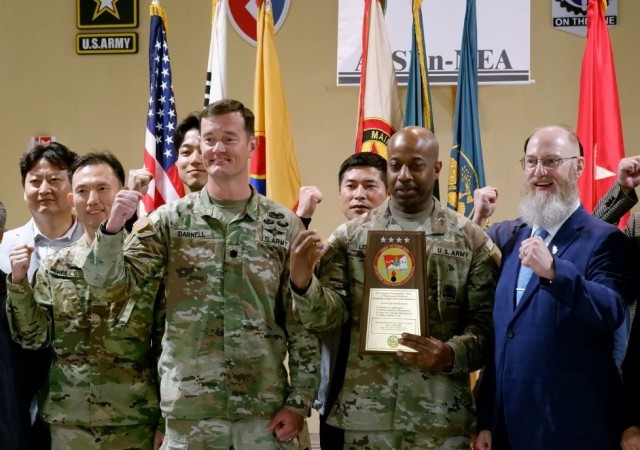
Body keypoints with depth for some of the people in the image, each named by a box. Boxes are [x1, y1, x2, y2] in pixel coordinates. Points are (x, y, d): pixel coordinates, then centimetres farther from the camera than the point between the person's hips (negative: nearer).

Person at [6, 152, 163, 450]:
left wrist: (166, 422, -4)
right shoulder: (55, 265, 5)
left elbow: (168, 345, -2)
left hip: (134, 424, -2)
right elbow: (33, 338, 4)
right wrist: (18, 282, -9)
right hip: (67, 424, 2)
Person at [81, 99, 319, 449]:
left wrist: (300, 401, -3)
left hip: (265, 407, 0)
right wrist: (112, 227, -21)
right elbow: (109, 281, -4)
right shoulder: (171, 220, 2)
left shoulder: (284, 225, 1)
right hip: (189, 409, 0)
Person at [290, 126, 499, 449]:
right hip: (364, 412, 1)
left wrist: (452, 354, -17)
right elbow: (328, 315, -1)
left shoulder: (471, 240, 3)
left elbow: (486, 322, 1)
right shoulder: (350, 236, 5)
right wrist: (302, 281, -20)